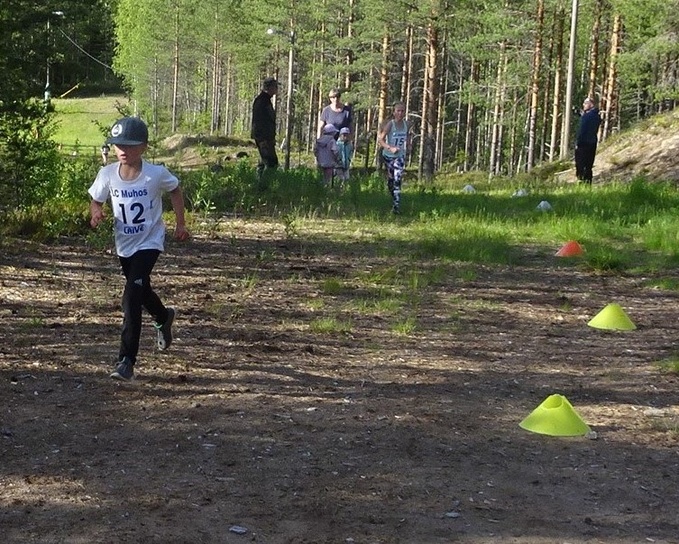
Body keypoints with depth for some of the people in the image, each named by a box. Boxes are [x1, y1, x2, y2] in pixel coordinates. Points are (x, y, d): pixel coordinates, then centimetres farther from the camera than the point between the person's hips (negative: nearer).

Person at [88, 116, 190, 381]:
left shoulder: (156, 174, -17)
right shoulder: (107, 174, -11)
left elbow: (175, 191, 2)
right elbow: (95, 200, 2)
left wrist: (180, 224, 3)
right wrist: (96, 212, -22)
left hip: (149, 242, -5)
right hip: (124, 244, 5)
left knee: (132, 297, -18)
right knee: (141, 291, 24)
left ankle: (127, 361, -17)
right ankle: (164, 317, 59)